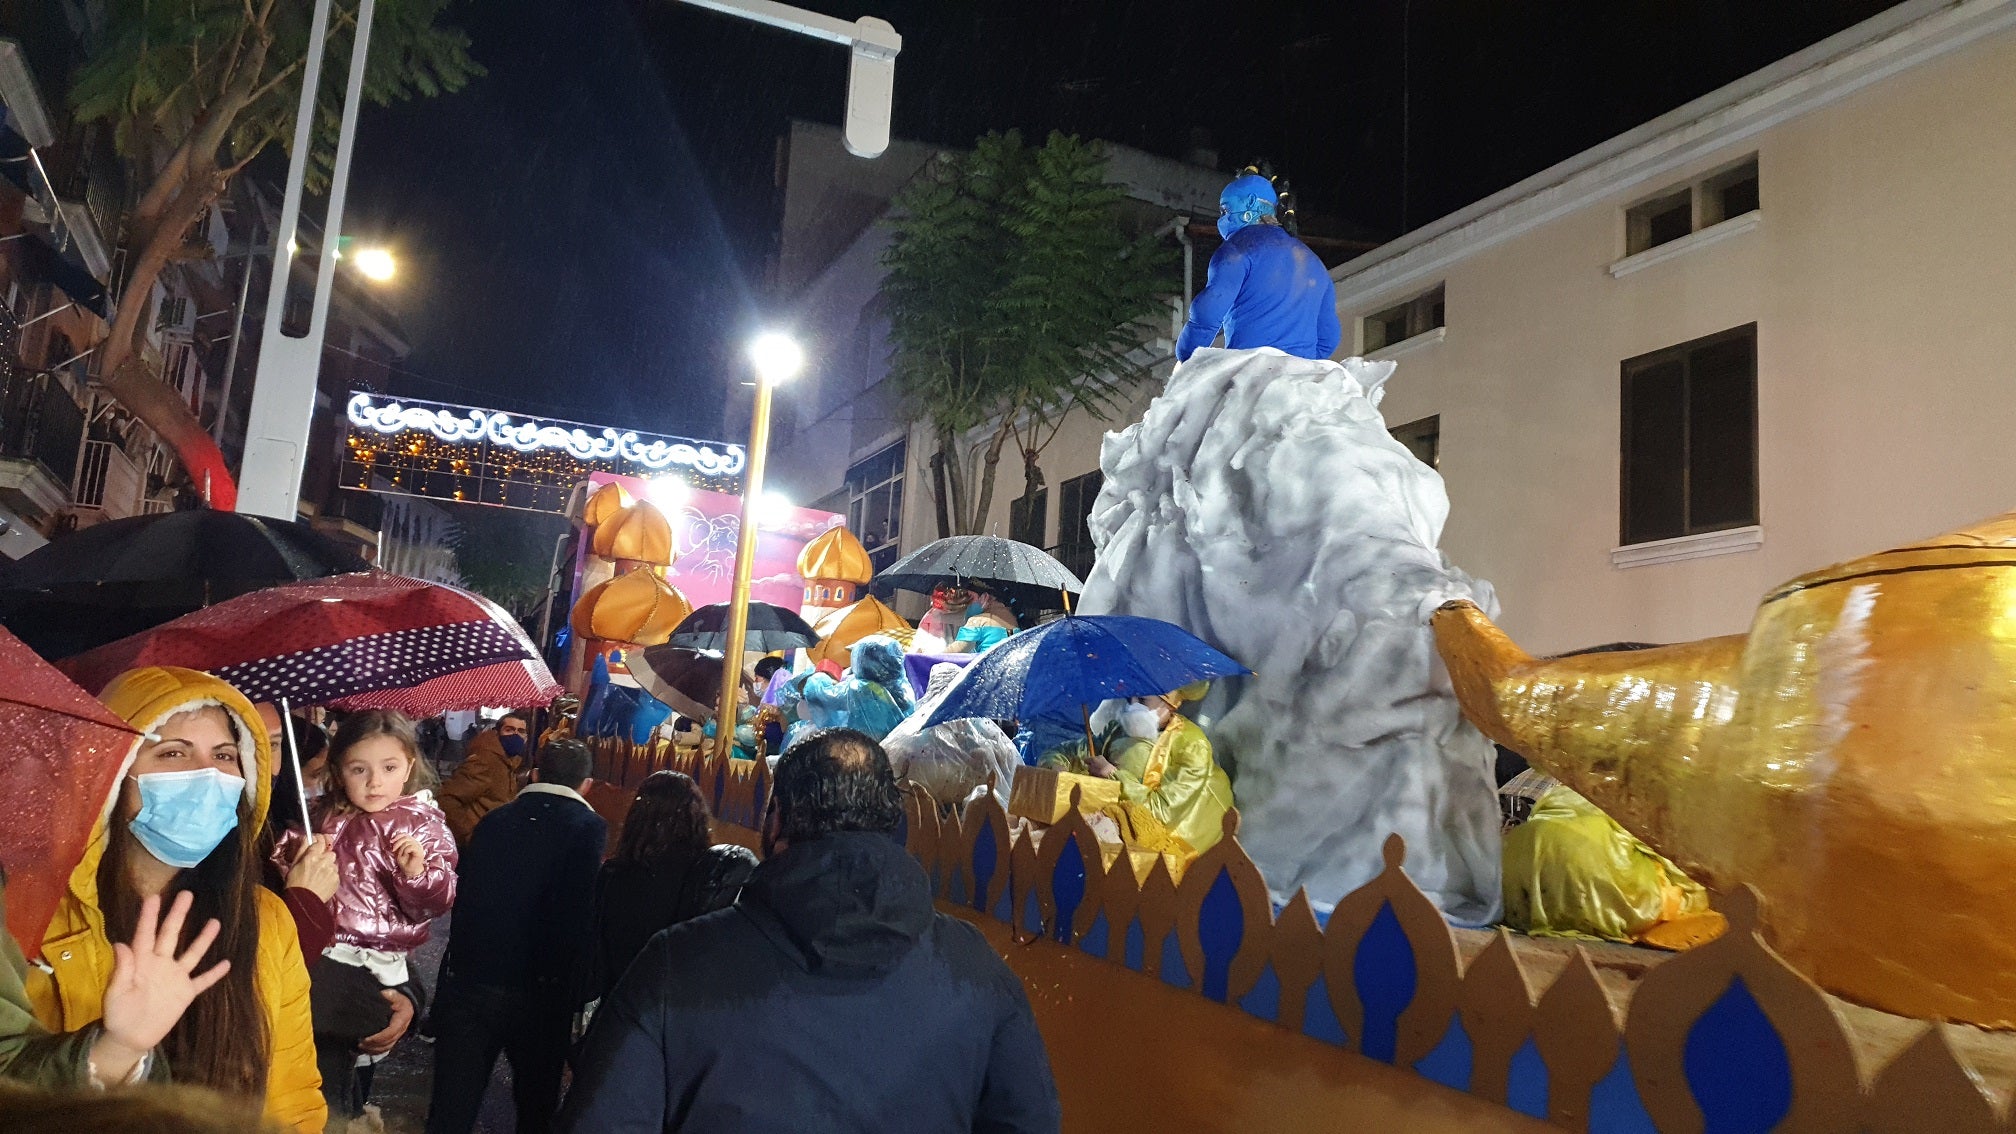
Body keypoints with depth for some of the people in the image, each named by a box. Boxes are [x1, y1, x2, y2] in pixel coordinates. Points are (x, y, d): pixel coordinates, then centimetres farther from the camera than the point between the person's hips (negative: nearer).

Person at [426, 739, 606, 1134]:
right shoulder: (588, 828, -10)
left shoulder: (493, 820, 6)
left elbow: (463, 898, 13)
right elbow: (583, 920, -17)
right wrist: (572, 995, -9)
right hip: (540, 991, -3)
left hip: (467, 983, 3)